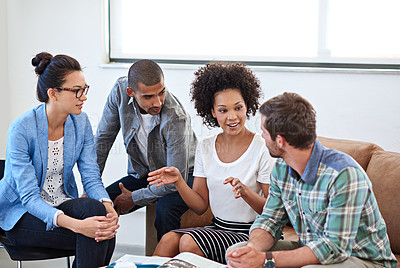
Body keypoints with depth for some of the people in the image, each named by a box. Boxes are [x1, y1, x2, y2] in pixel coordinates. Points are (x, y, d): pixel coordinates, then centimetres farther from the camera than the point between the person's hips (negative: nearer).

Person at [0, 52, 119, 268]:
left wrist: (108, 207, -29)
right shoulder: (22, 129, -22)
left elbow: (91, 177, -6)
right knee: (92, 238, -29)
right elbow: (29, 196, -25)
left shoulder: (80, 122, -4)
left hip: (61, 204, 5)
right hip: (21, 214, -5)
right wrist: (75, 224, -41)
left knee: (96, 209, -29)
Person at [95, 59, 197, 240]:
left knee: (165, 208, -35)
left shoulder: (176, 119, -33)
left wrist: (134, 198, -16)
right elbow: (104, 137, -3)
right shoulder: (120, 90, -18)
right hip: (142, 174, 5)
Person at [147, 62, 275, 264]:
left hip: (249, 234, -5)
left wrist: (245, 192, -26)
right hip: (217, 228, 5)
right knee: (169, 239, -23)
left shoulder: (263, 149, -10)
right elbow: (200, 206, 8)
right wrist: (178, 181, -9)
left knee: (189, 242, -27)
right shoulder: (205, 147, 7)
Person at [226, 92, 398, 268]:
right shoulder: (281, 169, -2)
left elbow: (336, 247, -29)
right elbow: (270, 219, 5)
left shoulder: (345, 175, -27)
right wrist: (253, 248, -19)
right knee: (237, 252, -5)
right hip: (312, 253, 7)